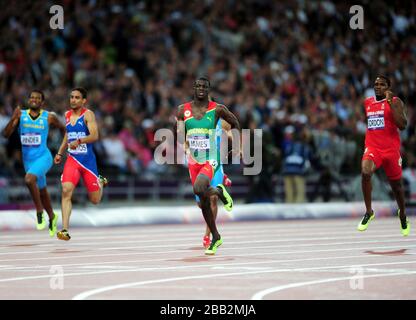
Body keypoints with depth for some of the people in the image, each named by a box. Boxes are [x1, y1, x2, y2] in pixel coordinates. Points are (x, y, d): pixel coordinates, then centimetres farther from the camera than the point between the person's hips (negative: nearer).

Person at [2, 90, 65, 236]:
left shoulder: (49, 117, -6)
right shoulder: (21, 115, -1)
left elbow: (62, 128, 13)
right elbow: (6, 134, -9)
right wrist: (13, 119, -24)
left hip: (43, 157, -4)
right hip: (28, 159, 4)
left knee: (29, 179, -31)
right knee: (41, 191, 18)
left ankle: (40, 213, -15)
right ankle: (52, 217, 43)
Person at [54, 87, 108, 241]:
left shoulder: (88, 114, -9)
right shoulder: (67, 115, 8)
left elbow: (95, 136, -21)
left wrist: (79, 141, -36)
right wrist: (60, 153, 16)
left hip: (88, 160, -3)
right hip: (72, 159, 3)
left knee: (95, 200, 7)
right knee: (66, 190, -22)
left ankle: (101, 182, 43)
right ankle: (65, 230, -23)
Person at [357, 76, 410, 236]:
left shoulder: (395, 102, -6)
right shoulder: (367, 102, 10)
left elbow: (402, 125, -19)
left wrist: (391, 103, -23)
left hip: (391, 149, -2)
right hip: (372, 147, 2)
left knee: (396, 184, 12)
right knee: (365, 173, -28)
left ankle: (402, 214, 40)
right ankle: (369, 212, -14)